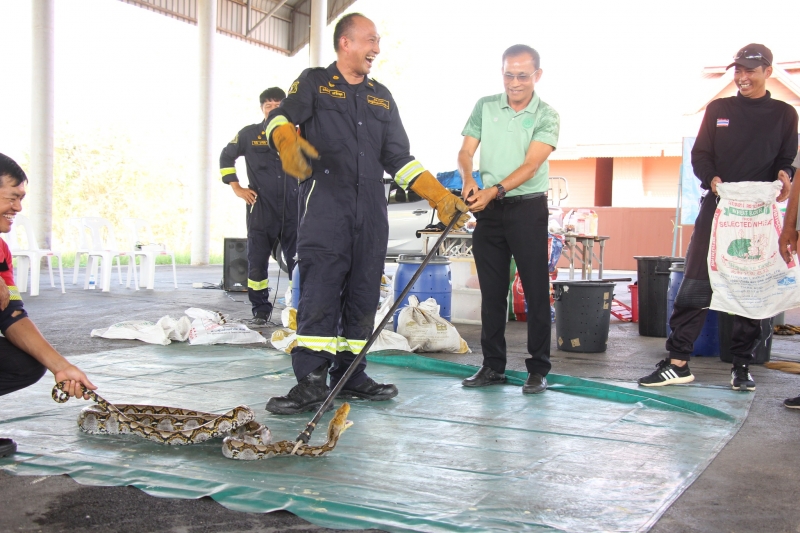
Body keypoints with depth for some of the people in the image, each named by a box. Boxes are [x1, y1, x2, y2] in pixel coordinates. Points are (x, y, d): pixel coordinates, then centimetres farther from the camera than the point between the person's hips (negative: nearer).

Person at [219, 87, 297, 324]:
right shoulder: (249, 134, 4)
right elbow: (226, 157, 11)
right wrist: (236, 187, 3)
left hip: (292, 207, 1)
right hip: (260, 207, -1)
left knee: (297, 259, 1)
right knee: (257, 260, 0)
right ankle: (261, 309, 10)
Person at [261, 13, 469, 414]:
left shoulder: (382, 98, 23)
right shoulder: (314, 83, 9)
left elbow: (399, 158, 20)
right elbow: (281, 117, -9)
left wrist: (440, 197, 10)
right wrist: (288, 142, -34)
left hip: (370, 207, 5)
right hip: (324, 200, -5)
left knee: (363, 292, 5)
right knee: (320, 289, -13)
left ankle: (350, 374, 15)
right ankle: (311, 383, -13)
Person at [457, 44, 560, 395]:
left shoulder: (546, 117, -4)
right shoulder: (485, 107, 7)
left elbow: (531, 165, -15)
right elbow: (466, 152, 4)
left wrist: (495, 190, -29)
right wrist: (469, 180, -17)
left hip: (528, 208, -3)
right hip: (488, 209, 4)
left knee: (536, 291, -3)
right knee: (491, 291, 8)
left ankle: (538, 369, 5)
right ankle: (493, 366, 17)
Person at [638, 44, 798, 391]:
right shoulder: (718, 109, 12)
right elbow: (700, 155, 7)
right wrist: (711, 178, -14)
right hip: (716, 207, 0)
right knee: (695, 285, -8)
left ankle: (741, 365, 12)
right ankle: (678, 362, -6)